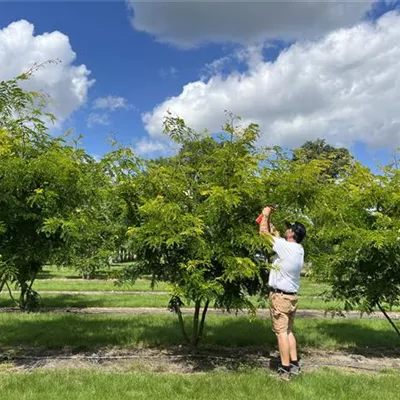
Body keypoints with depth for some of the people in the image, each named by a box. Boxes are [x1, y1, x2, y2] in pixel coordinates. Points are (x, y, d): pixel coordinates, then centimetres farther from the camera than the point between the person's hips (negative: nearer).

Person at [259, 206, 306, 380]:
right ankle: (294, 365, 20)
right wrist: (270, 218, 21)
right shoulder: (299, 249, 6)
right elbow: (275, 234, 18)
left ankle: (285, 370, -1)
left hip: (280, 295, -8)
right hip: (292, 296, 8)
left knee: (281, 332, -4)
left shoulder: (284, 246, -17)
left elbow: (264, 231, -9)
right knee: (289, 331, 16)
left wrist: (266, 214, 6)